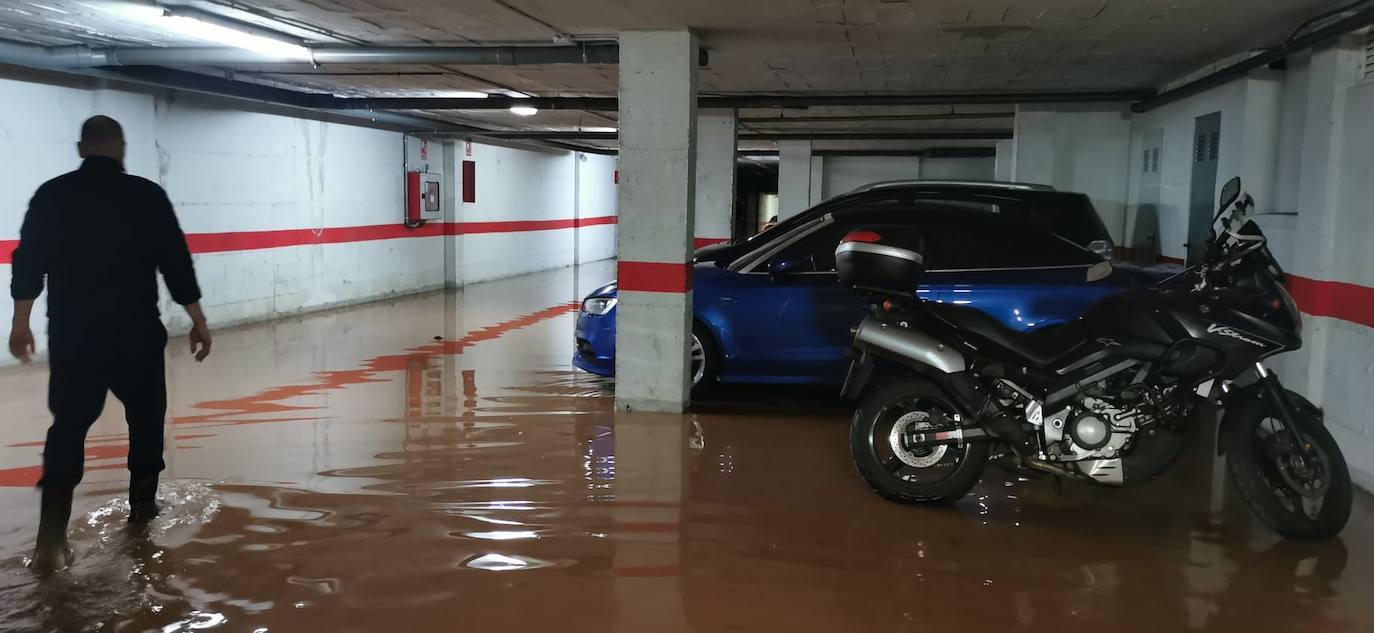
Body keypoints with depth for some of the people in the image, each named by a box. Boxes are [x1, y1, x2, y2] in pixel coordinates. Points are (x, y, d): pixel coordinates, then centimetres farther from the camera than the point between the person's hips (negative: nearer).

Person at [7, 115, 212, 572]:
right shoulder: (147, 195, -5)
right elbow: (176, 263, -4)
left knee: (68, 426, 4)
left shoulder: (51, 196, 1)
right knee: (146, 417, 18)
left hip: (72, 335, 2)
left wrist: (21, 323, 12)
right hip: (137, 332, -1)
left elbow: (28, 263, 3)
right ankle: (142, 503, 28)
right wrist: (197, 320, 3)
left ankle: (52, 536, -7)